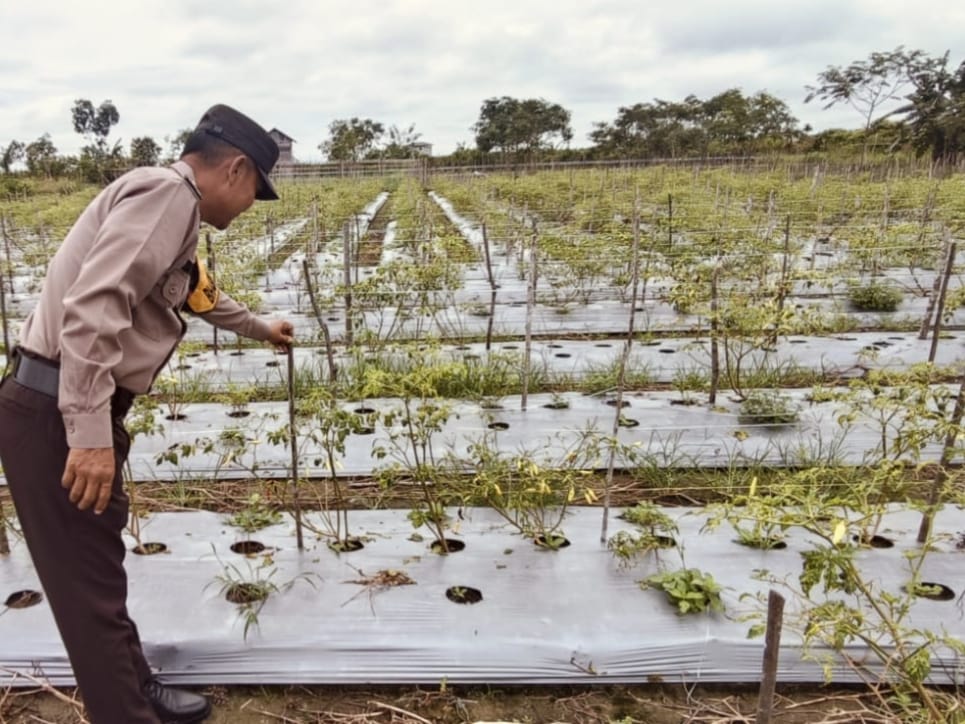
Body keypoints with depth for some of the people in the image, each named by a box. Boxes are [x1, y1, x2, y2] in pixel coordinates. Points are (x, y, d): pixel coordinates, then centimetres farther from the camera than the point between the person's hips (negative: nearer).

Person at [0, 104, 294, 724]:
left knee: (99, 569, 20)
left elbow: (200, 294, 38)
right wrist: (91, 434, -30)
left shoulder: (171, 210, 18)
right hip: (58, 416, -10)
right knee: (91, 584, 0)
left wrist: (259, 329, 53)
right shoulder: (166, 193, -14)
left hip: (74, 414, 10)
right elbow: (93, 305, -27)